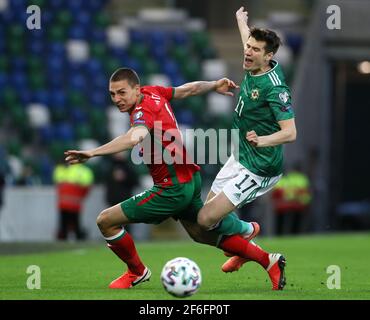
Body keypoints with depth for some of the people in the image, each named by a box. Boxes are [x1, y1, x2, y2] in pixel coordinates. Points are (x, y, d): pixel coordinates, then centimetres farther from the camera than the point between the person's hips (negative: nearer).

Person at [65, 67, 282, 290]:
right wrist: (214, 86, 34)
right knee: (200, 233, 30)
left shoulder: (144, 110, -25)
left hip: (173, 189, -10)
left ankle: (137, 272, 14)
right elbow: (189, 89, 17)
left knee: (106, 221, -5)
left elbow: (134, 138, -47)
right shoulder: (152, 92, 1)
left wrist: (93, 153, -55)